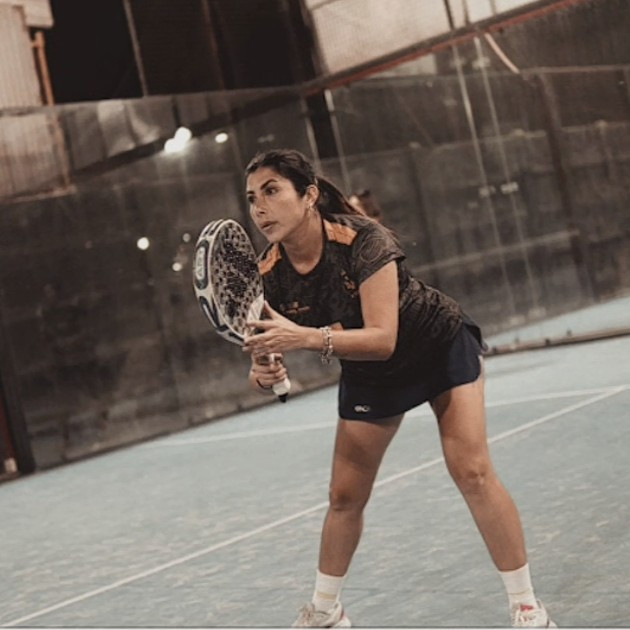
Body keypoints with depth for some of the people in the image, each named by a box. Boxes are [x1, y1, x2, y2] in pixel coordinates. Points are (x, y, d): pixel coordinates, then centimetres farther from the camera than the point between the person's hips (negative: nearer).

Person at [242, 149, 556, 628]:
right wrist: (265, 375, -38)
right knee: (345, 497, 8)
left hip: (440, 345, -4)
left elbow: (383, 339, -41)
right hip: (368, 374, 5)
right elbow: (262, 363, -14)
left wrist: (307, 338, -54)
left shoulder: (362, 240, -35)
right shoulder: (268, 276, -20)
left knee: (472, 471, -17)